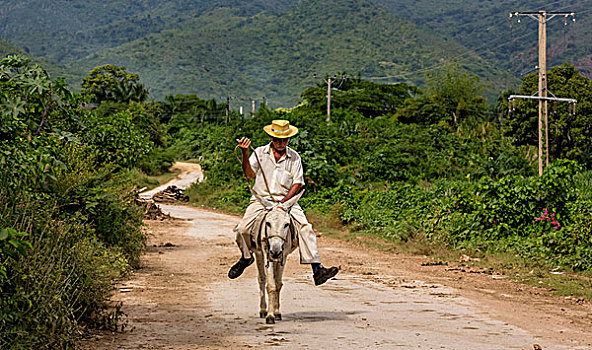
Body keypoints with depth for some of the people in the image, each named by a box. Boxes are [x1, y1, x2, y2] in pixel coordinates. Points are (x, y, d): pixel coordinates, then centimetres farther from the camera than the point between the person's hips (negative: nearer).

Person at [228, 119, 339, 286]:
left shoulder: (294, 157, 7)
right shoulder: (260, 153, 7)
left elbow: (297, 184, 2)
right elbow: (249, 174, -4)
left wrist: (283, 201, -12)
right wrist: (245, 153, -19)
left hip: (287, 199, 0)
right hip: (261, 199, 0)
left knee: (305, 227, -23)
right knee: (242, 229, -19)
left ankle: (317, 269, -26)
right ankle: (246, 257, 15)